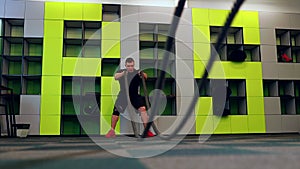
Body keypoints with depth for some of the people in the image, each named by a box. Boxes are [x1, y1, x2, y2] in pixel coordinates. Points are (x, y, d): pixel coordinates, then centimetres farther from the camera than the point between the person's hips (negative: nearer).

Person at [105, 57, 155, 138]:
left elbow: (145, 77, -26)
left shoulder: (137, 72, -7)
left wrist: (142, 73, -49)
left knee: (143, 108, -20)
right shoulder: (121, 72, -5)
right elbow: (115, 77, -27)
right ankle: (112, 131, 20)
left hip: (135, 95, -1)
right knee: (115, 112, -2)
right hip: (123, 95, 1)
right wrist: (122, 74, -48)